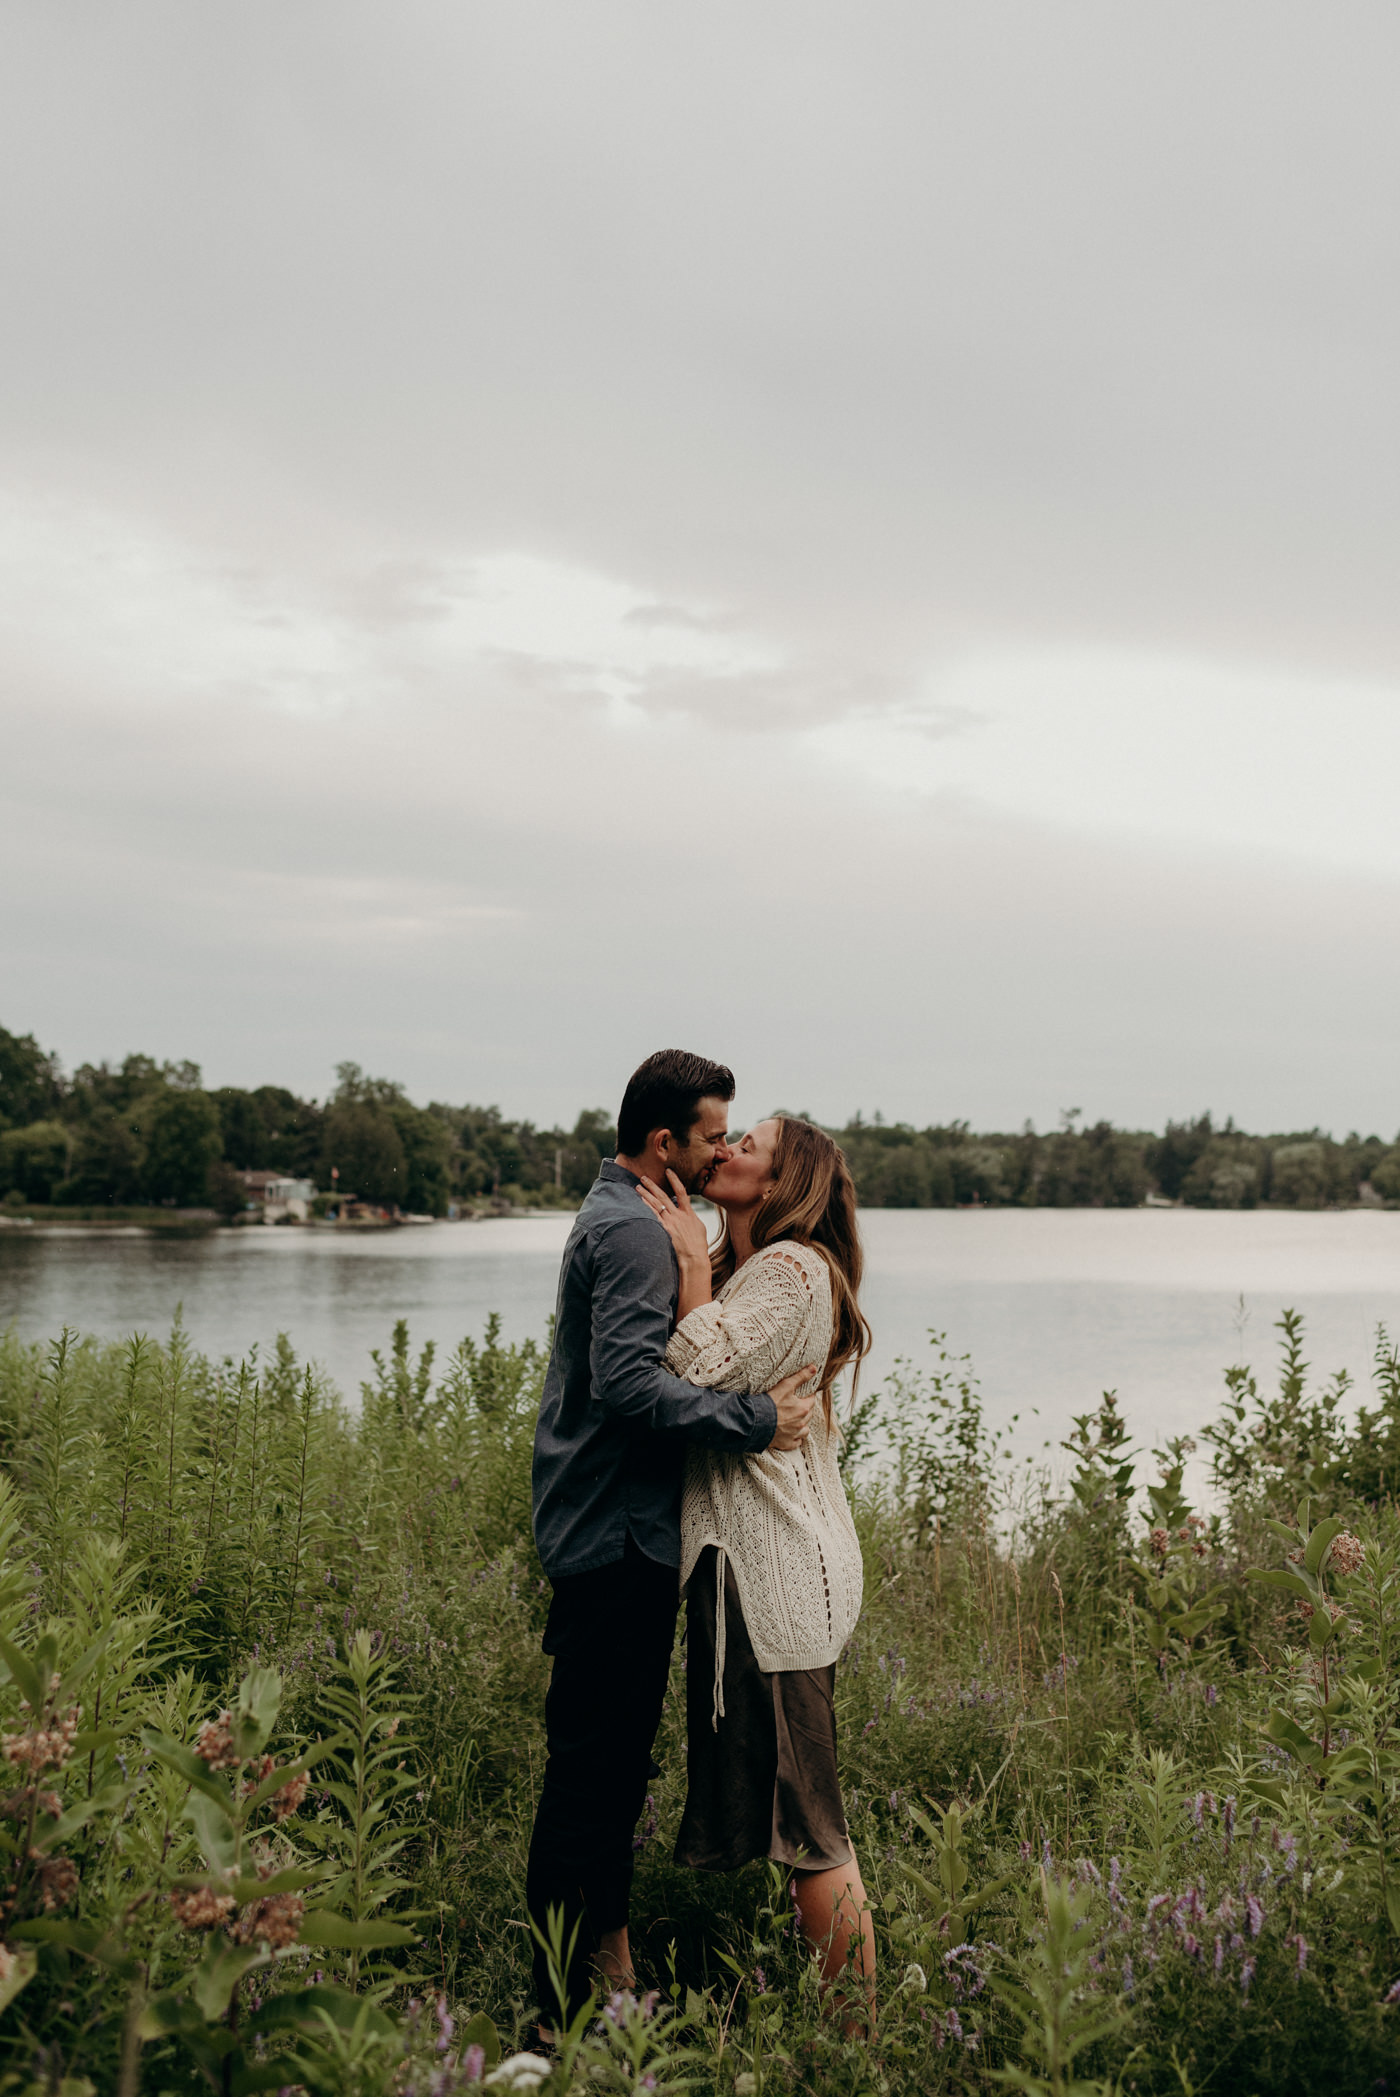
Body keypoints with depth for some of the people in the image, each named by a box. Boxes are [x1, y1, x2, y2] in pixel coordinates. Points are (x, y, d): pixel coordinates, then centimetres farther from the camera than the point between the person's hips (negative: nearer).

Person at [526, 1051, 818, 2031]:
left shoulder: (618, 1217, 18)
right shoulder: (635, 1232, -16)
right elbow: (629, 1381, -28)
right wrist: (754, 1418, -24)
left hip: (615, 1534, 11)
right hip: (618, 1537, -11)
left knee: (610, 1759, 16)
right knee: (592, 1763, -5)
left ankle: (606, 1949, 27)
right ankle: (567, 2009, 1)